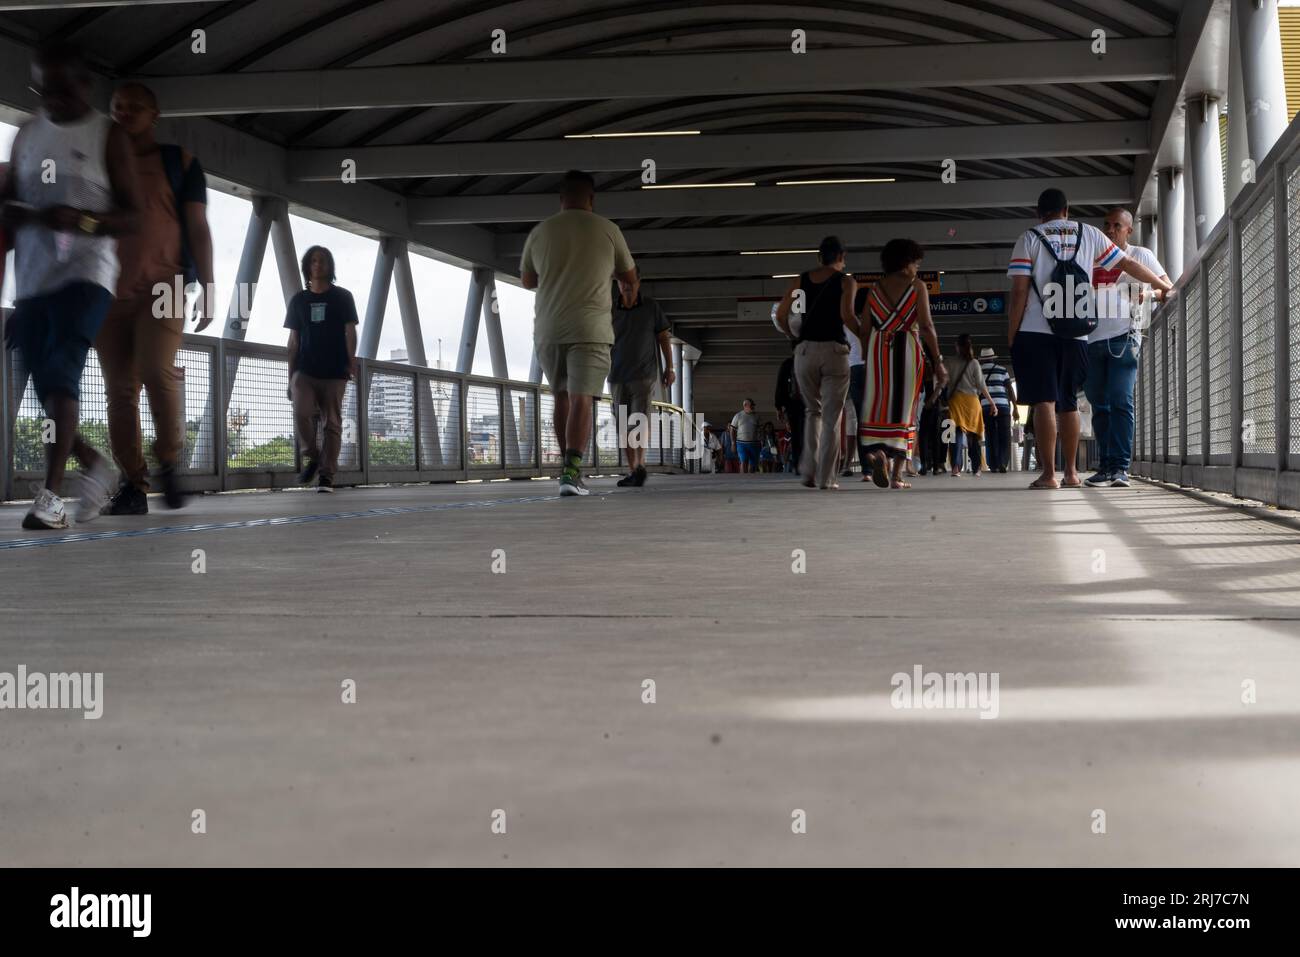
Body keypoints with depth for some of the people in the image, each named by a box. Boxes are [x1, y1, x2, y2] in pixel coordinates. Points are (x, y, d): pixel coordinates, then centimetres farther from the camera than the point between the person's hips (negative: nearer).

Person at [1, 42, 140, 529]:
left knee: (61, 374, -20)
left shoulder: (109, 136, 1)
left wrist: (82, 219, -20)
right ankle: (94, 466, 29)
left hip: (86, 275, -5)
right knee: (46, 386, 7)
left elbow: (132, 216, -2)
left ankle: (51, 495, -21)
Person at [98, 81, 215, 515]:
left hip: (163, 288, -3)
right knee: (120, 390, -2)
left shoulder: (179, 162, 10)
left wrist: (207, 287, -3)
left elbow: (198, 230, 7)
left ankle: (168, 461, -3)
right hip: (109, 294, 3)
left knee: (157, 371, -23)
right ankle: (133, 485, 1)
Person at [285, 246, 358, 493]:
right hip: (304, 370, 1)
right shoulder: (298, 300, 12)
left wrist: (351, 360, -16)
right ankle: (311, 457, 3)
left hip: (334, 371, -1)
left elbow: (350, 332, 0)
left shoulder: (342, 297, 7)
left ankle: (326, 475, 0)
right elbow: (293, 340, 12)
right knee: (301, 413, -19)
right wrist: (290, 376, 7)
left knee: (332, 423, -3)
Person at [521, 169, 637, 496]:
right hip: (589, 329, -3)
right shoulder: (607, 230, 2)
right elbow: (630, 278, 16)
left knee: (562, 396, 17)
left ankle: (569, 467, 17)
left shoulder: (540, 232, 8)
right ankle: (572, 471, -20)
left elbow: (526, 281, 23)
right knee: (581, 399, -8)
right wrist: (629, 292, 40)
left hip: (547, 331, 3)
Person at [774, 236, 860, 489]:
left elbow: (781, 315, 7)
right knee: (832, 416, 2)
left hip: (805, 350, 3)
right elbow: (847, 315, -15)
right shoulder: (846, 282, 0)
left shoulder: (800, 280, 10)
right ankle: (826, 478, -3)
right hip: (834, 350, -3)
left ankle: (809, 471, 5)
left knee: (812, 411, 18)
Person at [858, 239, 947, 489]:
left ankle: (877, 451, -25)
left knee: (879, 405, 5)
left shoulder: (874, 289, 11)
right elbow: (926, 326, -7)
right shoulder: (917, 286, 1)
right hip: (908, 348, -2)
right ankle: (896, 475, 3)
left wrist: (866, 360, 11)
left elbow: (865, 328, 7)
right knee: (904, 409, 4)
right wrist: (938, 361, -6)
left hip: (878, 349, 2)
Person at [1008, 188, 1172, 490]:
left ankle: (1048, 474, -10)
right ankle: (1071, 473, 16)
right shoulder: (1089, 234, 13)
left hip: (1035, 332, -3)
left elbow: (1019, 291, -4)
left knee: (1044, 402, -5)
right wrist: (1164, 285, 33)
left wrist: (1011, 337, -1)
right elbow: (1128, 265, 18)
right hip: (1075, 335, 3)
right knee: (1068, 403, 13)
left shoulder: (1029, 238, 4)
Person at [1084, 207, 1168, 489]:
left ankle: (1120, 467, -14)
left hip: (1123, 337, -4)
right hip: (1092, 339, 4)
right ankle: (1106, 466, 9)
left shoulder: (1141, 255, 8)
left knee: (1121, 401, -14)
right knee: (1100, 405, 4)